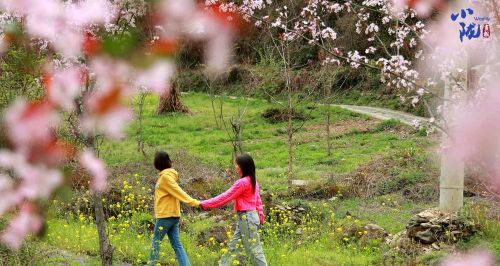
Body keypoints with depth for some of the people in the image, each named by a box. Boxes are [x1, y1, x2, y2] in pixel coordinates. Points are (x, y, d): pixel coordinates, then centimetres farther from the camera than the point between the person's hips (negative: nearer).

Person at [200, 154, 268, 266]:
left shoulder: (242, 182, -20)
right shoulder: (252, 180, 8)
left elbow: (225, 197, -17)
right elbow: (257, 199, 15)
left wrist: (205, 204, -12)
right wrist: (260, 214, 24)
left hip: (247, 218, -10)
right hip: (245, 217, 10)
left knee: (254, 249, -3)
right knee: (232, 245, 15)